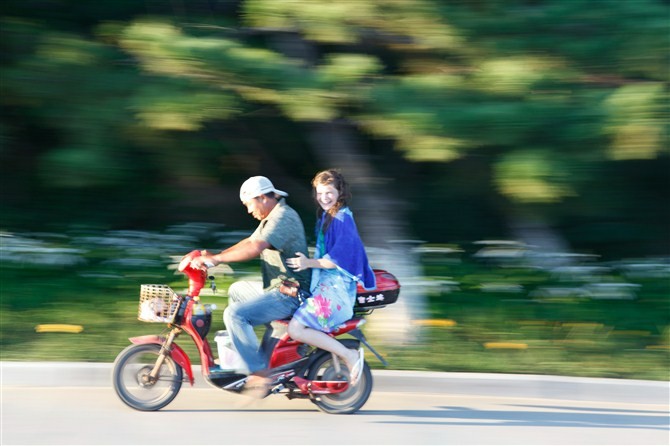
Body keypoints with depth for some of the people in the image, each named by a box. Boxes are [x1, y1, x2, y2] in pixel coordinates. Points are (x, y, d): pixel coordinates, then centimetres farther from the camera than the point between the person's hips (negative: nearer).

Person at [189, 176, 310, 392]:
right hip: (277, 287, 11)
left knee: (235, 314, -22)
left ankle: (259, 372, -23)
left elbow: (255, 248, -32)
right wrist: (214, 256, 10)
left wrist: (216, 259, -29)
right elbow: (249, 242, 22)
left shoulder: (283, 217, -19)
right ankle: (237, 356, 26)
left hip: (288, 295, -11)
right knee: (236, 290, 28)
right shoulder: (272, 217, 15)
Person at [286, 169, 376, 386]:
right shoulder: (325, 216, 16)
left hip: (335, 286, -10)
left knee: (296, 329, -20)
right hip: (323, 282, 10)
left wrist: (310, 263, -25)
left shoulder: (342, 218, -13)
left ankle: (349, 356, -14)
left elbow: (339, 257, -21)